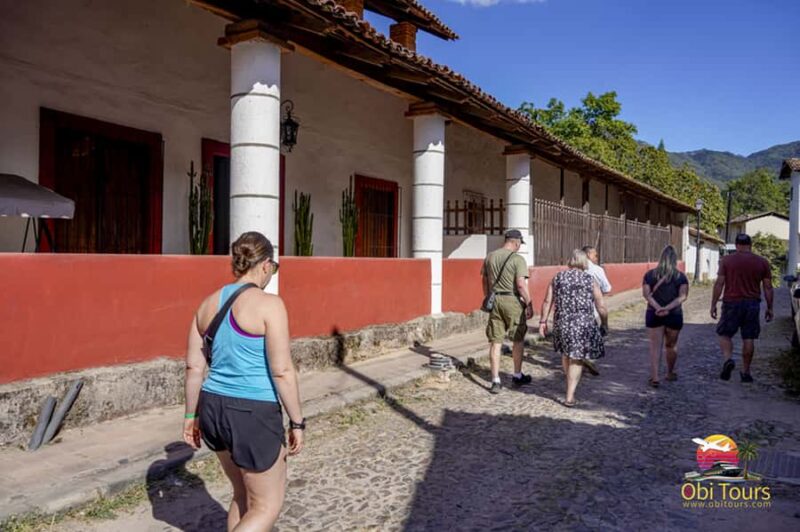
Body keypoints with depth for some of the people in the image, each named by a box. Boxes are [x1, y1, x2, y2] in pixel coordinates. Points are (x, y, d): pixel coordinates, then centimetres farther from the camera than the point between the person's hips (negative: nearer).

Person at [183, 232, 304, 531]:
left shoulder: (209, 304, 5)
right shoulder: (269, 304, -15)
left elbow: (193, 366, 8)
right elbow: (282, 371, -17)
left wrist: (192, 415, 18)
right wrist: (297, 422, -7)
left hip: (214, 409, 8)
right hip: (253, 415, -7)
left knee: (244, 495, 26)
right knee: (268, 507, 11)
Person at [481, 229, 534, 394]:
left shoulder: (490, 257, 8)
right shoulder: (518, 259, -10)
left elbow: (485, 280, 14)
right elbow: (521, 284, -16)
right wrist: (529, 305, -8)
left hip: (495, 300, 5)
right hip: (512, 301, -4)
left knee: (495, 342, 6)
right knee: (518, 340, 14)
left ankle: (495, 381, 6)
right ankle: (517, 376, 26)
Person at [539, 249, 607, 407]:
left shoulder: (558, 277, 4)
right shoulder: (590, 280, -2)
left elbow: (547, 302, 2)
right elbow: (601, 307, 0)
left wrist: (543, 321, 9)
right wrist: (604, 323, 14)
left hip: (561, 322, 3)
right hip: (583, 325, -2)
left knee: (566, 353, 23)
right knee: (576, 359, 5)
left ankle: (571, 386, 39)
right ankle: (570, 396, 1)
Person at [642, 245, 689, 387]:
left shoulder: (649, 275, 2)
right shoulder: (681, 276, 1)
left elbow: (646, 294, -8)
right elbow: (683, 296, -11)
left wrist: (658, 308, -16)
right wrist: (668, 308, -17)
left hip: (654, 315, 0)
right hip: (674, 315, 0)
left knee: (655, 346, 0)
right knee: (671, 345, 17)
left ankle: (654, 377, -10)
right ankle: (670, 373, 33)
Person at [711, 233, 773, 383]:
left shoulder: (726, 260, -3)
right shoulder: (762, 262, 3)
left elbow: (719, 284, -6)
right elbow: (768, 287, 5)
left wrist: (713, 304, -1)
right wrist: (769, 308, 13)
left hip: (731, 303, -2)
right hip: (752, 304, 2)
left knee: (724, 334, 9)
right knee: (748, 338, 7)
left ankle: (728, 359, -15)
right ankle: (745, 372, 13)